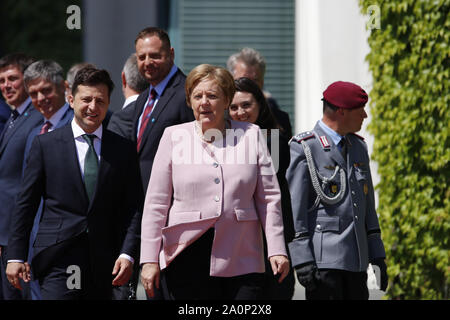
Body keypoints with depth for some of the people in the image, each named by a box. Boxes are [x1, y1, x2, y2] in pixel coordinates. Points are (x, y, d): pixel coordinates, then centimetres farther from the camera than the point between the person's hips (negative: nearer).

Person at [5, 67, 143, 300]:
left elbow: (133, 209, 6)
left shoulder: (124, 150, 9)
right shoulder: (45, 145, 5)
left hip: (103, 263, 2)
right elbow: (25, 205, 5)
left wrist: (127, 254, -7)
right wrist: (16, 256, 1)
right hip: (58, 261, -2)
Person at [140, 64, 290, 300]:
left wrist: (276, 250, 1)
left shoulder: (250, 135, 8)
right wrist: (149, 260, 0)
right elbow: (156, 203, 5)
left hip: (241, 261, 1)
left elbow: (269, 198, 9)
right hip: (186, 259, 0)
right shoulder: (174, 137, 6)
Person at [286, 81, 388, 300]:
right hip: (322, 259, -7)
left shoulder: (359, 147, 17)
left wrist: (377, 255, 18)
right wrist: (302, 259, -16)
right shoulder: (304, 148, -6)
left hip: (356, 259, 7)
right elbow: (294, 207, -10)